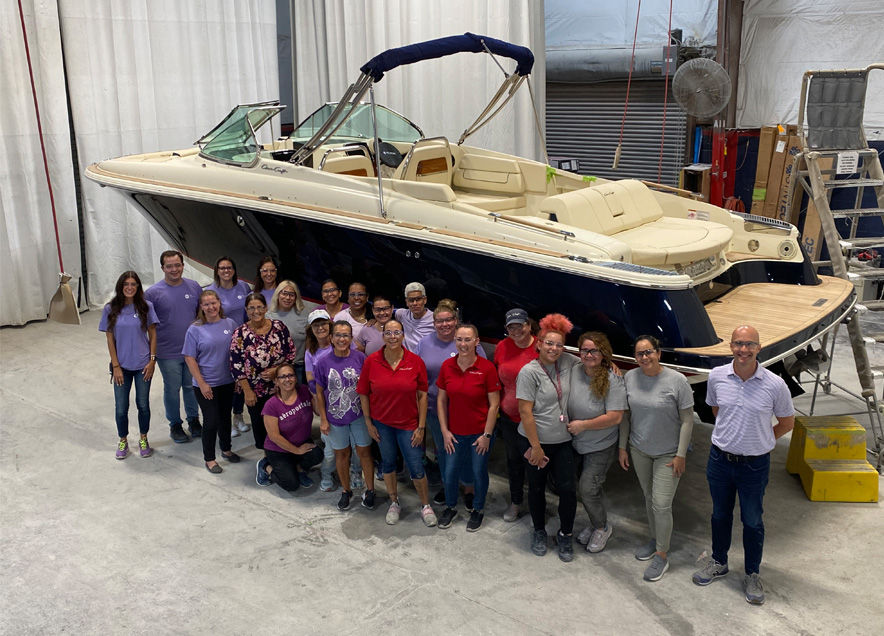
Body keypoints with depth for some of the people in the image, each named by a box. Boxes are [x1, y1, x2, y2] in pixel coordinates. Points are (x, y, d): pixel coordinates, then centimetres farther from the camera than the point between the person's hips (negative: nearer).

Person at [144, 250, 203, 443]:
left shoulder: (194, 287, 1)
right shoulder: (153, 292, -9)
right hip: (168, 353, -3)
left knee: (192, 387, 16)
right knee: (172, 389, 9)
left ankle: (193, 420, 34)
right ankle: (175, 424, 27)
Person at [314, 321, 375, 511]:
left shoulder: (360, 357, -8)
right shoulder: (323, 362, -8)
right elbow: (320, 393, 0)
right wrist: (323, 419, -1)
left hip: (359, 415, -1)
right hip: (335, 416, 1)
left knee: (364, 452, 7)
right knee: (341, 453, 14)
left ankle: (369, 490, 24)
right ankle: (346, 491, 32)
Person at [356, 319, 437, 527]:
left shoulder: (415, 361, -11)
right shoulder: (371, 361, -10)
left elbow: (422, 395, -6)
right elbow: (363, 394, -1)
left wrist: (421, 426, -6)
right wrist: (369, 423, -1)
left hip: (408, 423, -1)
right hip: (381, 423, 1)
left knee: (417, 468, 3)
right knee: (388, 462, 17)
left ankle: (425, 505, 26)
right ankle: (394, 503, 38)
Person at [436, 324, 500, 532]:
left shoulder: (487, 368, -15)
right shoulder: (447, 366, -5)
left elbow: (494, 404, -10)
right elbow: (441, 400, 2)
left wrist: (487, 435, -10)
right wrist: (445, 431, -1)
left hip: (480, 432, -3)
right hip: (455, 432, 3)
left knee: (479, 473, 12)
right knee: (450, 472, 11)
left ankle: (478, 510, 36)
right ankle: (450, 507, 37)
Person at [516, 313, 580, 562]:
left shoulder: (566, 362, 0)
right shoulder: (529, 371, -14)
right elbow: (525, 412, -16)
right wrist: (536, 447, -16)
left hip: (562, 440, 4)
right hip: (535, 441, -3)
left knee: (568, 489, -1)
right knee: (537, 488, 12)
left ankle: (565, 535, 21)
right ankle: (539, 532, 34)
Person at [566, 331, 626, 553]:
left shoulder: (613, 381, -20)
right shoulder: (574, 372, -6)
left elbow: (615, 417, -22)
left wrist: (582, 425, -20)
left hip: (601, 447, -5)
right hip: (577, 444, 5)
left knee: (588, 488, -4)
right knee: (587, 487, 16)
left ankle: (602, 527, 21)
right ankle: (596, 523, 39)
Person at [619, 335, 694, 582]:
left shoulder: (677, 381, -16)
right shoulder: (629, 378, -4)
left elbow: (687, 420, -11)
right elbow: (625, 415, 5)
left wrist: (680, 455, -12)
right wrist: (622, 447, 6)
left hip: (668, 454, -4)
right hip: (639, 451, 4)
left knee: (661, 505, -4)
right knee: (649, 497, 18)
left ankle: (662, 555, 11)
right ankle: (655, 539, 38)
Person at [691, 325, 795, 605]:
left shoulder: (775, 385, -15)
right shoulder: (717, 376, -7)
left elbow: (787, 422, 2)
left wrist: (759, 441, 5)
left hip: (755, 464, -2)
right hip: (720, 459, 3)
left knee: (752, 521, 12)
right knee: (720, 514, 19)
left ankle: (752, 574, 31)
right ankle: (718, 562, 40)